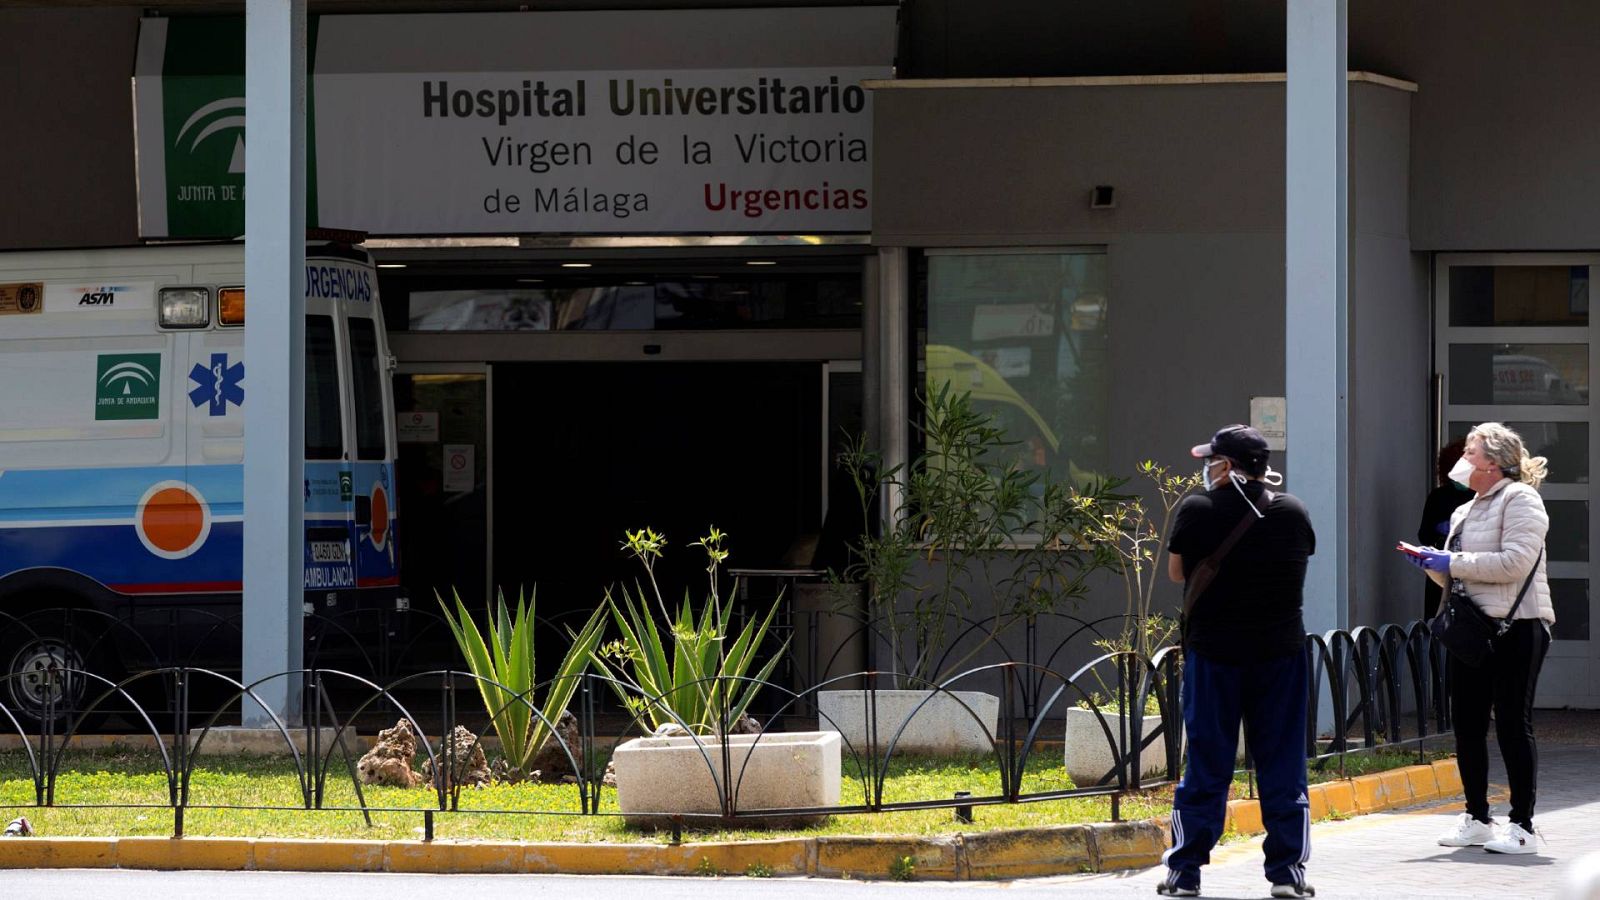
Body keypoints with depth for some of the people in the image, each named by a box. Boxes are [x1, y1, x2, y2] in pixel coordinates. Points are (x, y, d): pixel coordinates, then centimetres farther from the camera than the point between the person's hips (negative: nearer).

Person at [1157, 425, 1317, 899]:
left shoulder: (1198, 511, -9)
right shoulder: (1292, 513, 0)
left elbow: (1176, 572, 2)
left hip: (1212, 651, -2)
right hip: (1281, 653, 2)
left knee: (1206, 765, 4)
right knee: (1283, 765, 7)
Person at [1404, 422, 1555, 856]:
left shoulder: (1519, 499, -7)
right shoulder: (1466, 510, 20)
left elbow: (1515, 562, -20)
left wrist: (1452, 562, -16)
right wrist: (1430, 561, 4)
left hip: (1514, 626, -9)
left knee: (1513, 724, -6)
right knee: (1467, 723, 8)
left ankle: (1522, 826, -3)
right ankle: (1476, 819, 18)